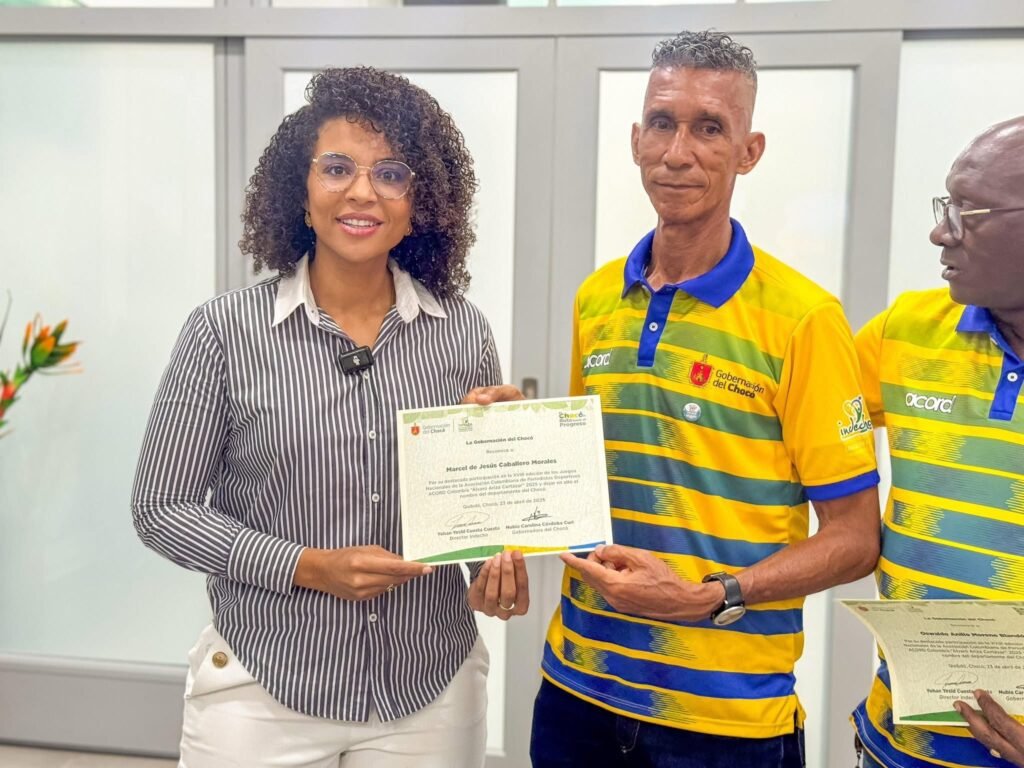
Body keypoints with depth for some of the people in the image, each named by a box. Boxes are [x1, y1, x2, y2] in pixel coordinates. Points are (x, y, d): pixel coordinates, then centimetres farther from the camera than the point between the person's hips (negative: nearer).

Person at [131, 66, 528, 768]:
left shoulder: (464, 330, -3)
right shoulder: (225, 331, -9)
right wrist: (307, 567, -16)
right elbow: (162, 507, -5)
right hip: (264, 692, -2)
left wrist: (501, 558, -12)